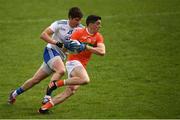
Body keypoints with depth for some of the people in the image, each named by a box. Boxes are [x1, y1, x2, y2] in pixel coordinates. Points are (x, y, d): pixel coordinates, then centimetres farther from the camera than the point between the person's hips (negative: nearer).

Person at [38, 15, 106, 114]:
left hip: (82, 66, 6)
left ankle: (46, 106, -5)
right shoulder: (79, 33, -6)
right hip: (73, 62, -6)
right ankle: (57, 84, -20)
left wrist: (86, 47, -16)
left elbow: (102, 52, -8)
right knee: (85, 80, -33)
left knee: (71, 91, -7)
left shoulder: (98, 37, 7)